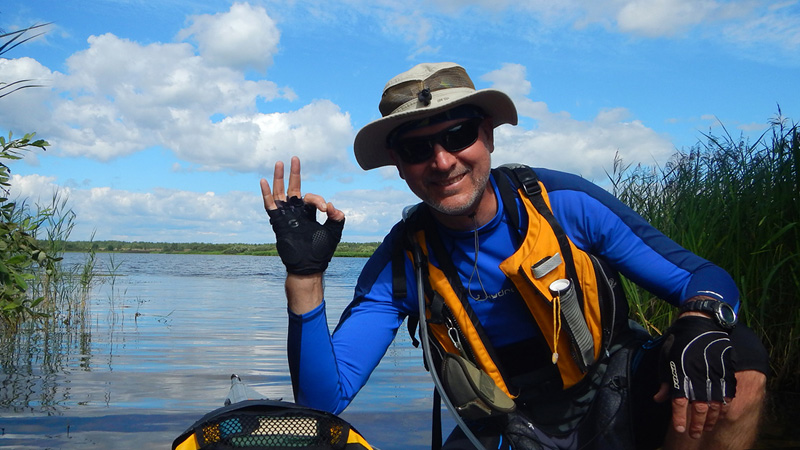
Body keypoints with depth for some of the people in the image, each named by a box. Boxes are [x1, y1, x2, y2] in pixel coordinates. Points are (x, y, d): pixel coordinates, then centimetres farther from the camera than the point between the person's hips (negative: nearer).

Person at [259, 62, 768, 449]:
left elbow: (705, 278, -8)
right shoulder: (401, 264, -10)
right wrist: (305, 277, -26)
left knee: (738, 361, -25)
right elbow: (324, 400, -14)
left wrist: (701, 322, -32)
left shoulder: (566, 202, -13)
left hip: (616, 396, 0)